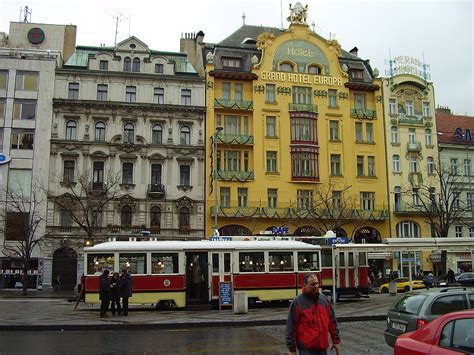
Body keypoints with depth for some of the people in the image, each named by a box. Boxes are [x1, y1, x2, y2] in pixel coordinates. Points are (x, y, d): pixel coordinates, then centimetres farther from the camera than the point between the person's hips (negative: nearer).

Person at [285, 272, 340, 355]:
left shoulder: (324, 299, 7)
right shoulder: (297, 302, -8)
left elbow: (332, 322, 13)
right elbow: (291, 326, -7)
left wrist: (336, 341, 12)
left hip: (323, 347, 5)